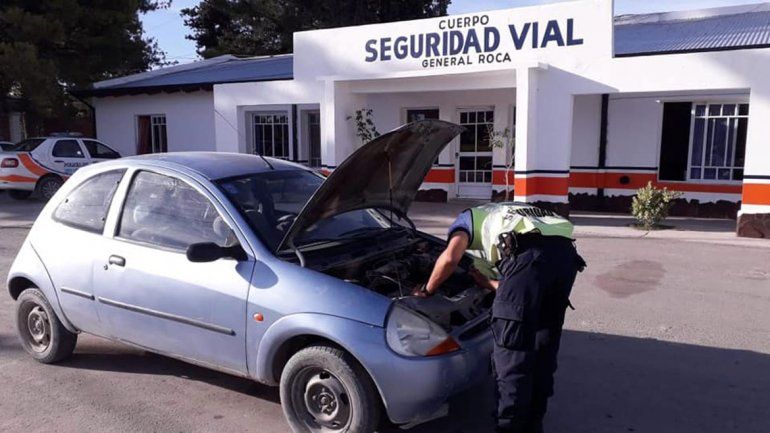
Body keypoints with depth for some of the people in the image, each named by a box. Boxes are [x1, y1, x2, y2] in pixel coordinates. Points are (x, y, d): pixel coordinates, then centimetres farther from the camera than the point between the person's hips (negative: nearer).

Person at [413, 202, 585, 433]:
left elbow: (450, 258, 5)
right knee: (544, 348, 20)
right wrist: (488, 283, 44)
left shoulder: (470, 217, 28)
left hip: (530, 255, -7)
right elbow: (530, 290, 35)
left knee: (511, 352, 3)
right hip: (566, 253, 8)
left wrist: (427, 290, 21)